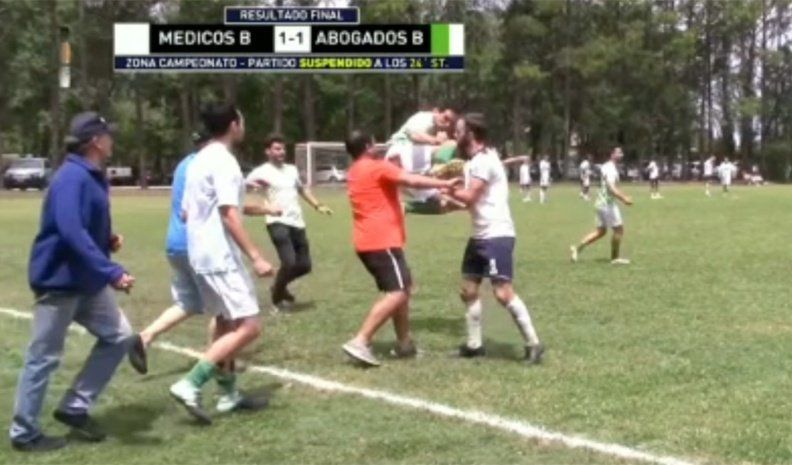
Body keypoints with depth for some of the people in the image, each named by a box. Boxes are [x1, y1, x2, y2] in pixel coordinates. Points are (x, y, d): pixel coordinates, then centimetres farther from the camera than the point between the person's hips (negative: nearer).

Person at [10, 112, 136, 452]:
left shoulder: (94, 178, 10)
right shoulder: (71, 178, -20)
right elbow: (71, 233, -31)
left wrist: (109, 240, 2)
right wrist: (112, 272, -35)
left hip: (88, 282, 10)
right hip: (59, 280, -10)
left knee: (118, 336, 11)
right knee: (44, 357, 2)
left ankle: (74, 407, 20)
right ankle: (24, 432, 17)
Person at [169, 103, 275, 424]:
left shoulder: (198, 160, 14)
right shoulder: (223, 161, -14)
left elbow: (185, 212, 19)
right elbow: (229, 215, -22)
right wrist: (256, 257, -23)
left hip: (200, 254, 10)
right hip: (221, 257, -10)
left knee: (226, 323, 17)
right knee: (249, 327, -10)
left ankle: (229, 393, 22)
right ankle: (190, 385, -15)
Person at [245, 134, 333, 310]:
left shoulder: (292, 169, 17)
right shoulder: (262, 172, -3)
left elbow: (302, 190, 32)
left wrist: (318, 206, 25)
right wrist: (254, 184, -33)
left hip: (297, 223, 7)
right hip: (278, 223, -7)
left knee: (304, 265, 6)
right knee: (289, 262, -19)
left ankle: (280, 287, 31)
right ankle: (277, 296, 6)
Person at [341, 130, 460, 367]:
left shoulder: (354, 173, 19)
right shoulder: (377, 166, -8)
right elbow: (412, 180, -18)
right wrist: (445, 183, -13)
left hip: (368, 241, 10)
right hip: (382, 241, -10)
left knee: (402, 289, 18)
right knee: (397, 293, -12)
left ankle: (404, 343, 20)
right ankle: (360, 342, -19)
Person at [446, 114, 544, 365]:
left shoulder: (484, 160, -15)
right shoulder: (474, 162, 16)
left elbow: (470, 197, -19)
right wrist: (451, 203, 4)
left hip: (497, 235, -10)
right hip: (480, 236, 10)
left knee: (503, 292, -13)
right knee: (469, 290, 11)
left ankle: (533, 343, -5)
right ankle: (474, 345, 20)